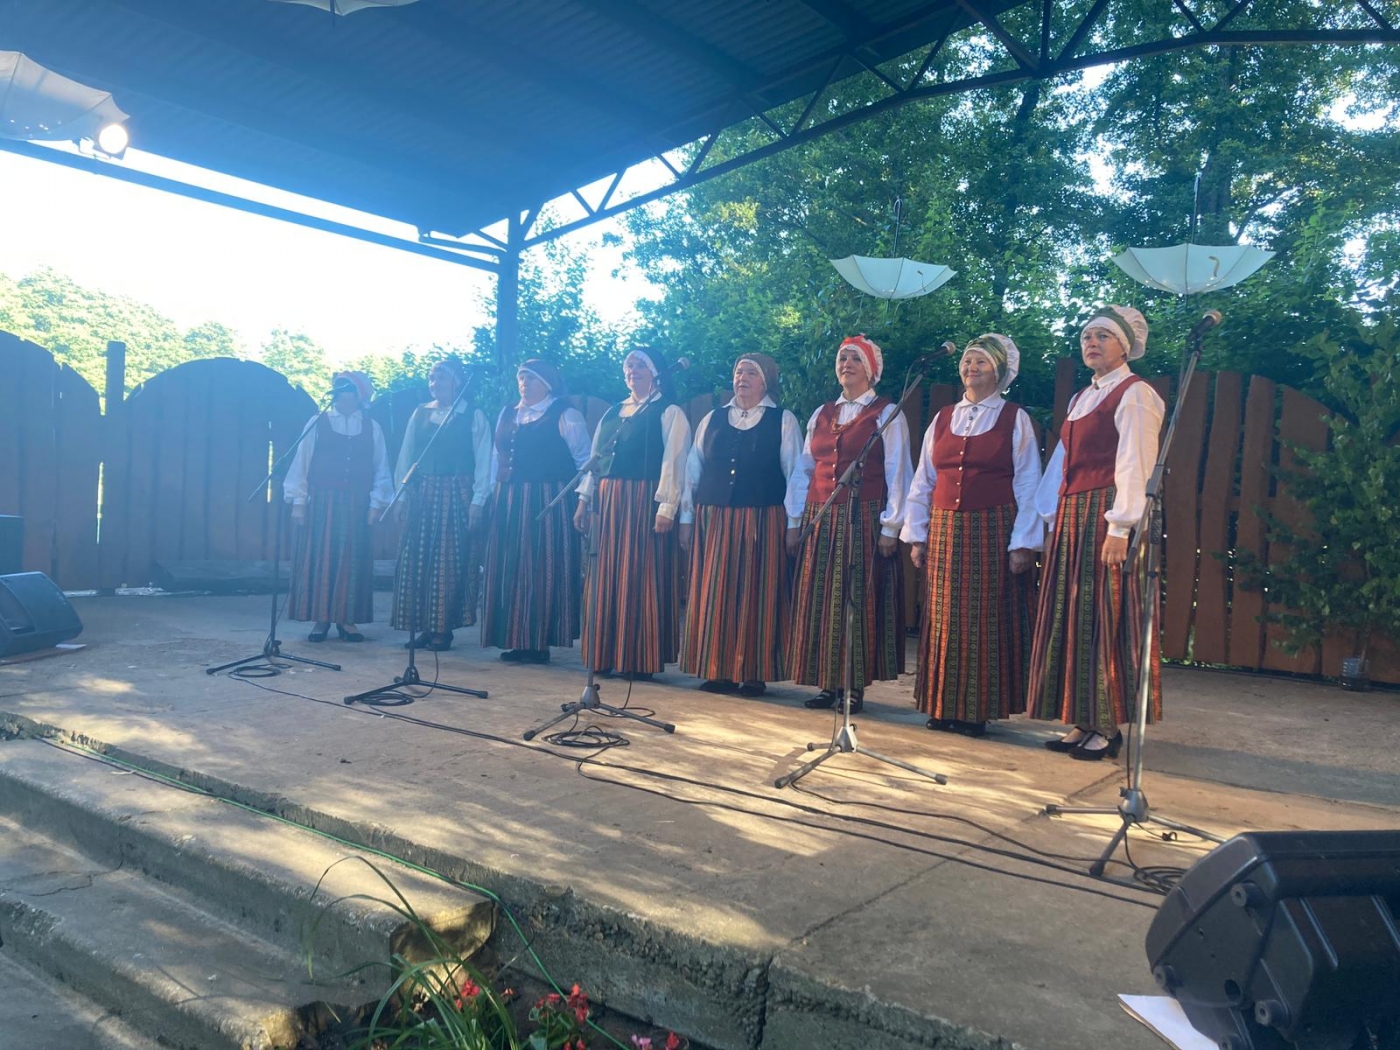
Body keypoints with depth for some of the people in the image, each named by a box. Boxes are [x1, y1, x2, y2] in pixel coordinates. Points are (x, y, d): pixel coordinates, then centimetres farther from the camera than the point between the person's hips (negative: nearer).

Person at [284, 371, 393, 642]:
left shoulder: (372, 428, 6)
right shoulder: (317, 423, 2)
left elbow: (381, 470, 5)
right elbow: (302, 462, 2)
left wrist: (376, 503, -3)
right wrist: (298, 501, -2)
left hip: (355, 505, 1)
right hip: (320, 502, -1)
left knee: (352, 561, 3)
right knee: (318, 558, 1)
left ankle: (347, 619, 10)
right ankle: (320, 618, 8)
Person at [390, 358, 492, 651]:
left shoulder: (473, 416, 0)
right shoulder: (419, 414, 10)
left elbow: (483, 463, -4)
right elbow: (405, 457, 10)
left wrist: (477, 502, -11)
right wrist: (401, 495, 3)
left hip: (456, 496, -4)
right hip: (421, 496, 4)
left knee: (450, 563, -1)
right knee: (416, 562, 4)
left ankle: (443, 629, 6)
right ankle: (423, 627, 13)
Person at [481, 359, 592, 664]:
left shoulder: (565, 416, -2)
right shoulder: (507, 414, 16)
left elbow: (585, 461, -6)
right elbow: (496, 457, 17)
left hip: (548, 502, -6)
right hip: (510, 503, 6)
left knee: (542, 569, -4)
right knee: (510, 568, 6)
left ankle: (538, 642, 2)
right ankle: (515, 640, 14)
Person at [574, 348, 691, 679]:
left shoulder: (669, 413, -1)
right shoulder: (612, 413, 19)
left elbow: (673, 463, -10)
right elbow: (594, 459, 18)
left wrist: (666, 508, -18)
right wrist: (584, 499, 11)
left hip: (643, 502, -7)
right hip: (607, 503, 7)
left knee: (640, 580, -5)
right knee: (604, 580, 7)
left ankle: (640, 659, 3)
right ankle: (606, 655, 16)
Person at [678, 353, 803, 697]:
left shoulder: (784, 421, 4)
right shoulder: (712, 420, 13)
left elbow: (796, 474, 1)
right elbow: (692, 471, 13)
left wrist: (793, 524, -6)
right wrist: (687, 518, 8)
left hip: (762, 522, -3)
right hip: (713, 520, 3)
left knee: (756, 596, 0)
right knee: (713, 595, 4)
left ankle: (754, 673, 9)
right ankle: (718, 671, 13)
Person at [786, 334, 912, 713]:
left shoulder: (887, 414, 1)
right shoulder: (821, 414, 15)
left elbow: (897, 473, -5)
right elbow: (802, 470, 15)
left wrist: (890, 527, -11)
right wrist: (795, 520, 8)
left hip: (863, 518, -5)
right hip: (820, 520, 5)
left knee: (859, 600, -4)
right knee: (819, 601, 4)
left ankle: (855, 685, 4)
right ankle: (827, 683, 12)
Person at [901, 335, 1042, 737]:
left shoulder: (1015, 419, 2)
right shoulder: (942, 419, 12)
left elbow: (1027, 485, -3)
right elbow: (922, 481, 12)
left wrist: (1022, 543, -11)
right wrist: (916, 535, 7)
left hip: (992, 530, -4)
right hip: (944, 530, 4)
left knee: (986, 619, -1)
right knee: (944, 618, 5)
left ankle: (980, 708, 8)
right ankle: (944, 706, 14)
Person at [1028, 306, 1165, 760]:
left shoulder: (1134, 394, -5)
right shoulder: (1081, 399, 20)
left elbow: (1134, 465, -14)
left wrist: (1120, 527, -20)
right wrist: (1054, 519, 13)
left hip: (1106, 517, -8)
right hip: (1072, 517, 9)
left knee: (1105, 619, -5)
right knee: (1072, 619, 8)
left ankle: (1107, 727, 3)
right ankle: (1082, 721, 15)